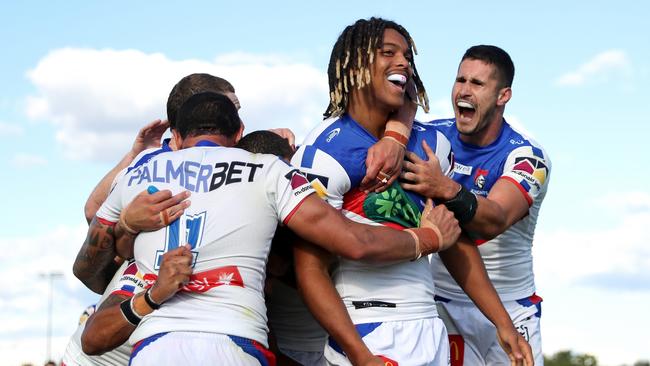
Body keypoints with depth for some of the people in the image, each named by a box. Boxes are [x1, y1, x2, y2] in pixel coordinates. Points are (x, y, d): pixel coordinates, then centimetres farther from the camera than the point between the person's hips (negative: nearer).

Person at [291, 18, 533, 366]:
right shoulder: (326, 152, -11)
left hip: (432, 332, 6)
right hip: (369, 336, -6)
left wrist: (503, 324, 13)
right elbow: (310, 269, -14)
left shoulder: (430, 144, 11)